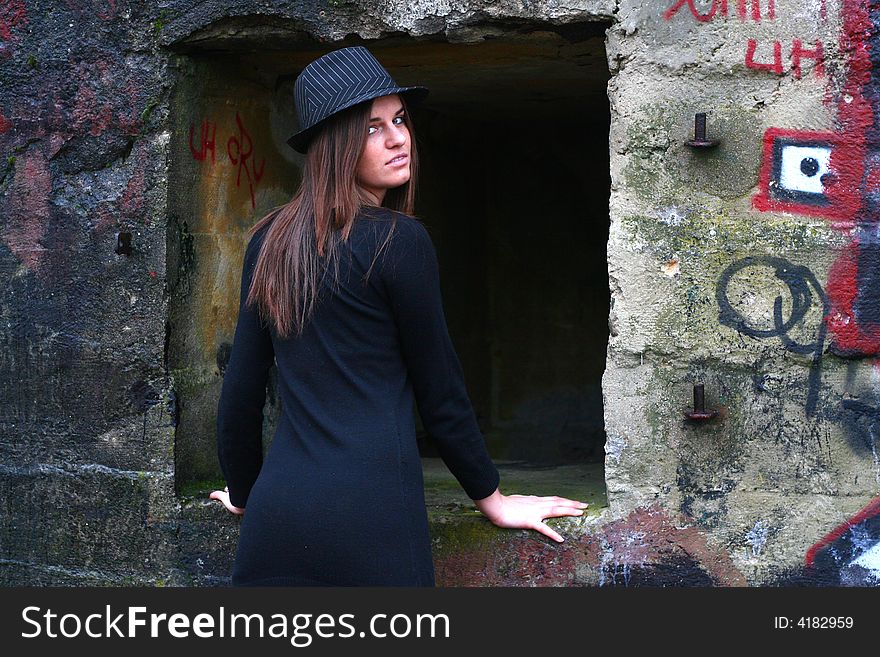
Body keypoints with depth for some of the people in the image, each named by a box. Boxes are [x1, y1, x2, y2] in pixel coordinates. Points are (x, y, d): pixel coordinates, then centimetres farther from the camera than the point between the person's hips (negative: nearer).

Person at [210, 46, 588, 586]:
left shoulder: (269, 241, 9)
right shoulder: (400, 240, -6)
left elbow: (240, 387, 13)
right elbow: (439, 388, 0)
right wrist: (492, 497, 12)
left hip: (277, 507, 5)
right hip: (371, 511, -5)